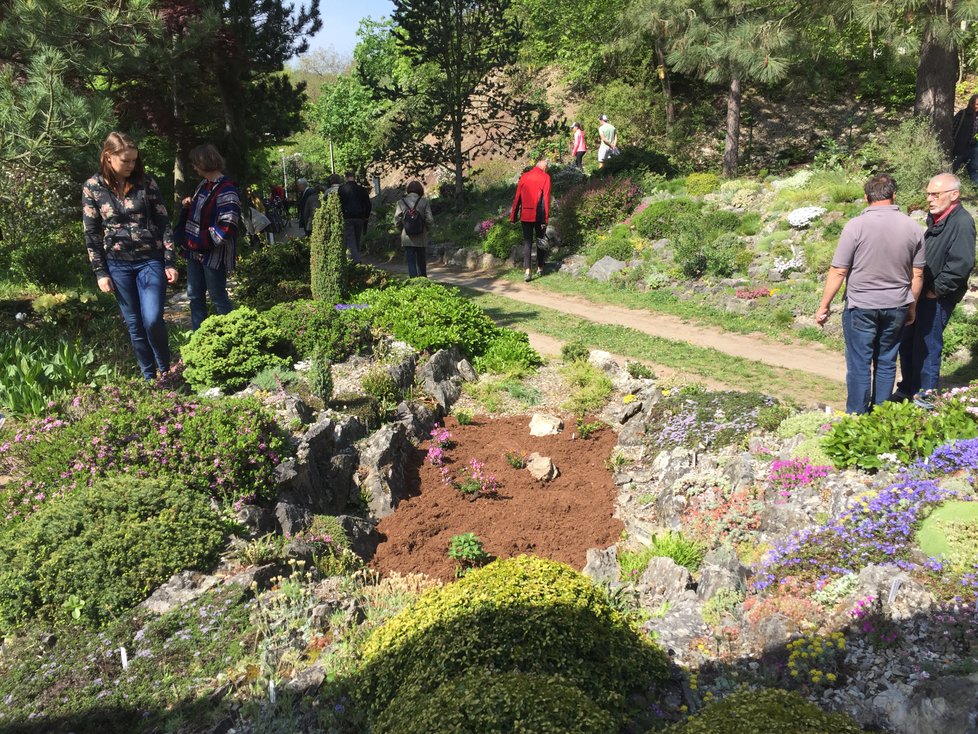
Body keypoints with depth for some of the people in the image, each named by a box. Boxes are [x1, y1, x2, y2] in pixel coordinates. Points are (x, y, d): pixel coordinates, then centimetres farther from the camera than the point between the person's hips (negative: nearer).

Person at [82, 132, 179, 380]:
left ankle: (165, 369, 13)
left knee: (153, 320, -11)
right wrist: (100, 272, -2)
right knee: (134, 325, 8)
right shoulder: (92, 187, -1)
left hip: (150, 261, -1)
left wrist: (170, 263, -3)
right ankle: (148, 376, 21)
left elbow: (163, 223, 1)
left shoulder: (145, 183, -2)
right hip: (118, 265, 1)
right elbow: (91, 234, 2)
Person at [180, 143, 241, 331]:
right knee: (195, 296, 14)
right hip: (195, 251, 9)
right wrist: (189, 206, 5)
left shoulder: (226, 190, -18)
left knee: (218, 298, 1)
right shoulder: (203, 185, 11)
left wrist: (198, 242, -20)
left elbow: (226, 228, -24)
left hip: (213, 254, -9)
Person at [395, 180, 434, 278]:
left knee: (411, 262, 3)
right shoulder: (424, 202, -4)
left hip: (407, 238, -1)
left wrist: (402, 230, 12)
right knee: (421, 262, 14)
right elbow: (429, 220, -6)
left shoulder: (401, 202, -3)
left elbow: (397, 220, -4)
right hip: (421, 239, 1)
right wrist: (428, 231, 10)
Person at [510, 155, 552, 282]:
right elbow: (546, 199, -9)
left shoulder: (524, 176, 7)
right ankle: (540, 269, 22)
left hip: (525, 215, 2)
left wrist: (513, 216, 11)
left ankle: (527, 270, -13)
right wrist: (546, 218, -8)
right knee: (541, 241, 14)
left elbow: (517, 197, 7)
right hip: (539, 216, -2)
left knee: (527, 242, 1)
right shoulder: (545, 177, -3)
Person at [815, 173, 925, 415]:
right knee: (886, 363, 14)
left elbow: (838, 272, -13)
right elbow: (917, 274, 6)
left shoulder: (856, 226, -14)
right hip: (896, 307, 4)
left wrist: (824, 306, -3)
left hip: (861, 307, -4)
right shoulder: (912, 227, -1)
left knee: (859, 365, 5)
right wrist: (912, 306, 20)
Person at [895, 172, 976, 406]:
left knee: (926, 346, -1)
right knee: (907, 341, 16)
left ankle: (925, 396, 12)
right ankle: (908, 388, 30)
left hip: (937, 298, -9)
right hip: (921, 293, 9)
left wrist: (936, 290, -19)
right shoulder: (936, 219, 11)